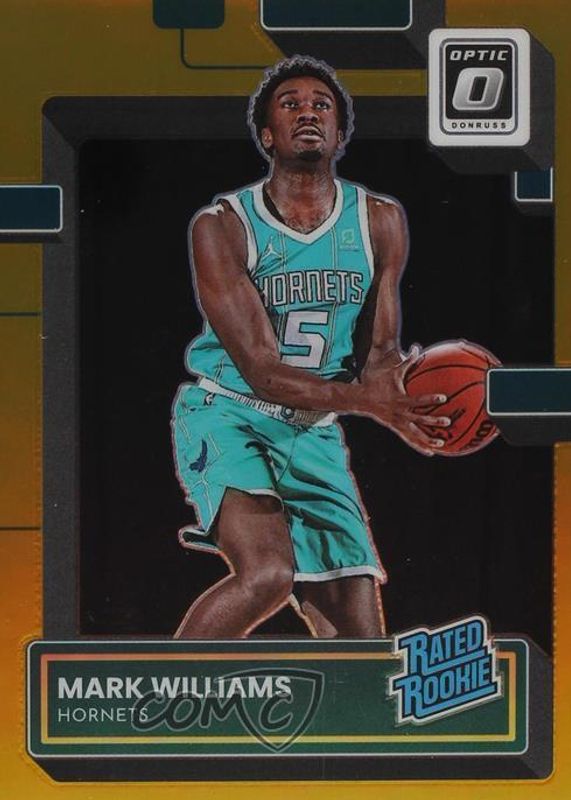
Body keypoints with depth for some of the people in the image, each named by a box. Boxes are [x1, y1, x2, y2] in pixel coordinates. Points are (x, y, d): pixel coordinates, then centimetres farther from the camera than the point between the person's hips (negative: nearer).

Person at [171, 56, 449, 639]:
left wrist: (387, 374, -22)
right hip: (226, 415, -5)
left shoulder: (380, 221, 1)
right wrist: (369, 400, -35)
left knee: (361, 648, 1)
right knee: (267, 573, -32)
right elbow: (262, 371, -20)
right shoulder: (221, 226, -13)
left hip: (313, 435, 5)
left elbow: (377, 349, 5)